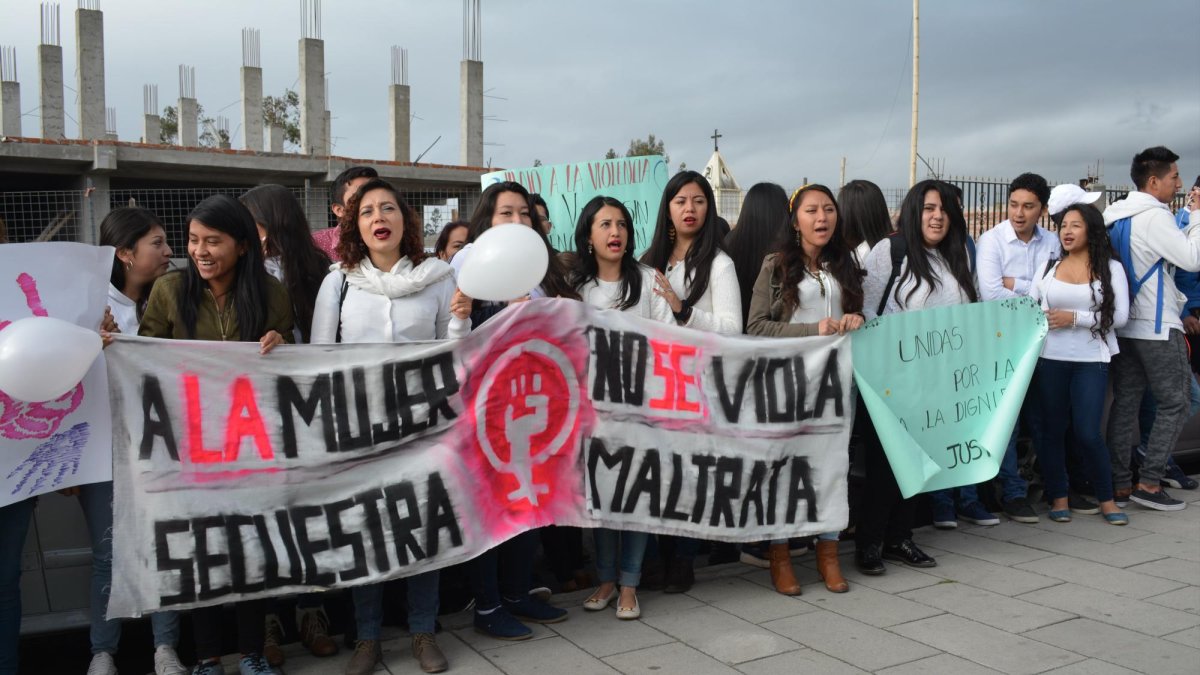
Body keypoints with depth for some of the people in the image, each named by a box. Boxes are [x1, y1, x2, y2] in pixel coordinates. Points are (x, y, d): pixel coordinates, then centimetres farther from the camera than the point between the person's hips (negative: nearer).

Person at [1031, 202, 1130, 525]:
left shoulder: (1111, 268, 2)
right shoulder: (1049, 266, 8)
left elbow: (1120, 315, -7)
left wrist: (1074, 318, -13)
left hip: (1091, 360, -2)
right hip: (1050, 359, 2)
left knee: (1087, 432, -5)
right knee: (1051, 429, 6)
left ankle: (1106, 498, 16)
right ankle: (1058, 497, 20)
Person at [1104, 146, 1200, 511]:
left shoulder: (1115, 217, 10)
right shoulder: (1154, 217, -16)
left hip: (1124, 326, 8)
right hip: (1157, 327, -8)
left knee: (1124, 403, 8)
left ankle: (1119, 484, 11)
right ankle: (1149, 482, 1)